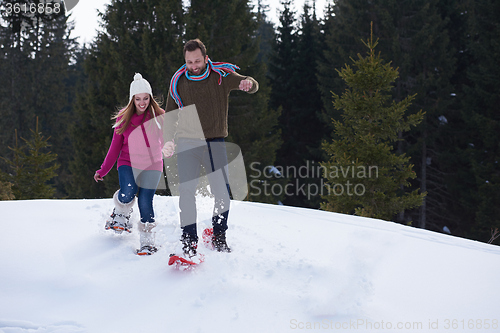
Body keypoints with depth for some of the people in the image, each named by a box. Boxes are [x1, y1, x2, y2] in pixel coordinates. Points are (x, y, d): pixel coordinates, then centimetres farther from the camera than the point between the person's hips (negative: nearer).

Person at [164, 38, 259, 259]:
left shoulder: (221, 76, 0)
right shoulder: (178, 82, 4)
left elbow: (251, 86, -12)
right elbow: (170, 114, 14)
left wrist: (248, 83, -37)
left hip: (214, 143, 0)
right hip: (187, 143, 0)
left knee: (223, 194, -3)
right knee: (186, 192, -8)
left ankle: (219, 237, 16)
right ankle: (189, 241, 1)